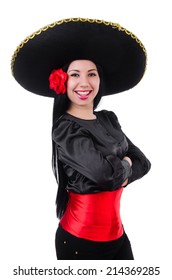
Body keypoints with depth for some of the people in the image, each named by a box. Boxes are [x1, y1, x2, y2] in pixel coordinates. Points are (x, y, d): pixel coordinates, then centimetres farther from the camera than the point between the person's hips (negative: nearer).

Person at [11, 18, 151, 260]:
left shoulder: (109, 119, 5)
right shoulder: (65, 128, -16)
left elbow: (142, 162, 3)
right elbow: (104, 171, -28)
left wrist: (118, 176, -15)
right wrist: (125, 165, -8)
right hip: (81, 240, -6)